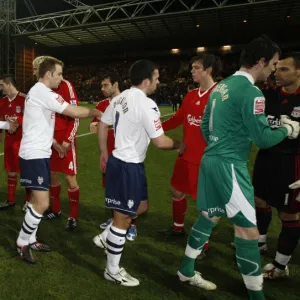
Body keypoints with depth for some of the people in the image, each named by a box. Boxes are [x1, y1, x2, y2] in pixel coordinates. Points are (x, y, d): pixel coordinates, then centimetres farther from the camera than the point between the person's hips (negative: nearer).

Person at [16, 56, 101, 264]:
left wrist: (54, 143, 20)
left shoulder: (38, 92, 17)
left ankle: (30, 240, 26)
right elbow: (74, 112, -18)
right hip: (34, 155, -11)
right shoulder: (43, 92, -16)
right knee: (42, 203, -9)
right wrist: (96, 112, -4)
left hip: (39, 153, 11)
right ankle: (22, 243, 9)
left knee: (39, 200, 15)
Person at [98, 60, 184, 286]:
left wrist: (104, 153, 24)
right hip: (129, 166, -9)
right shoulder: (147, 104, -19)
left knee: (142, 206, 23)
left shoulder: (120, 98, 7)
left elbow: (102, 125, 15)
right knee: (123, 218, 4)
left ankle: (107, 238, 32)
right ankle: (113, 271, 20)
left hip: (117, 160, 9)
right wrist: (179, 145, 2)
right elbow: (160, 142, -18)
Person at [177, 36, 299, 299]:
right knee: (248, 228, 0)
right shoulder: (250, 92, -15)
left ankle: (187, 271, 34)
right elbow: (263, 138, -15)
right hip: (229, 165, -9)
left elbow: (205, 126, 17)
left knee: (209, 216, 20)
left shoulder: (222, 87, 12)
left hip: (212, 159, 9)